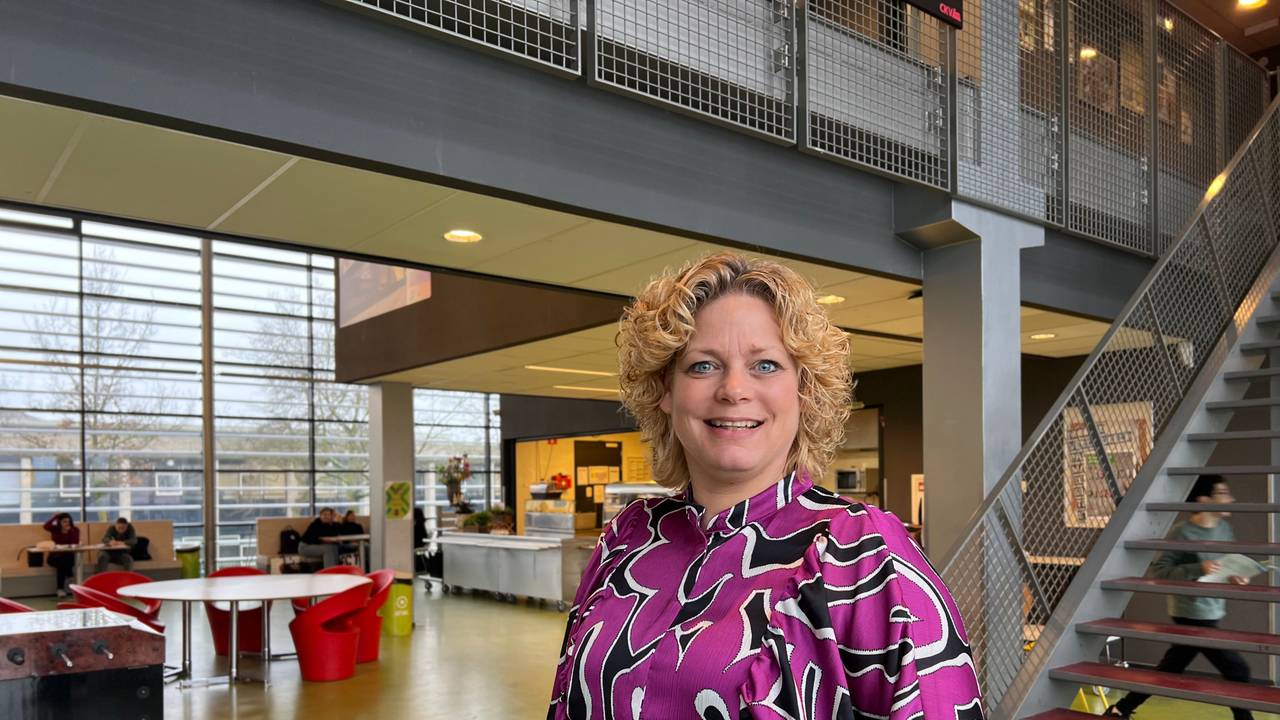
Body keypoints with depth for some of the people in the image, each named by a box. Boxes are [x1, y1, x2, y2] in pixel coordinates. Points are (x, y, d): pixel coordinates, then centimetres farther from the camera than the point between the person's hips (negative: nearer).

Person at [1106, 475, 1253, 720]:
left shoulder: (1224, 528, 7)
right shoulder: (1182, 532, -16)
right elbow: (1160, 570, -19)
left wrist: (1235, 577, -3)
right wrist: (1198, 569, -29)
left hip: (1211, 615, 8)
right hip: (1193, 616, -8)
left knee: (1168, 670, 14)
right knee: (1236, 670, -4)